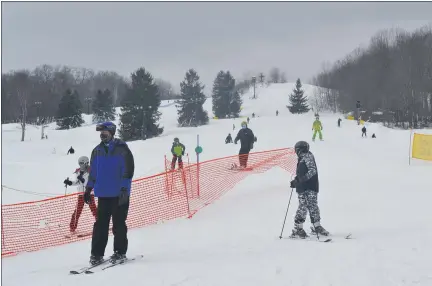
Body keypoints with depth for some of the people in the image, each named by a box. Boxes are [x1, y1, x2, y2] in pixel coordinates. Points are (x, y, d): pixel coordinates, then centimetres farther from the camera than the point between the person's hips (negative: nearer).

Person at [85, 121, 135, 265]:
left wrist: (124, 188, -17)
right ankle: (97, 253, 8)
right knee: (100, 224, 3)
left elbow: (128, 169, -10)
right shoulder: (97, 150, 11)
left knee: (119, 224, 1)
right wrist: (88, 188, 15)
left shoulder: (122, 149, -6)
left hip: (119, 194, -4)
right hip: (103, 194, 5)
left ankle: (120, 252, 11)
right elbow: (93, 171, 18)